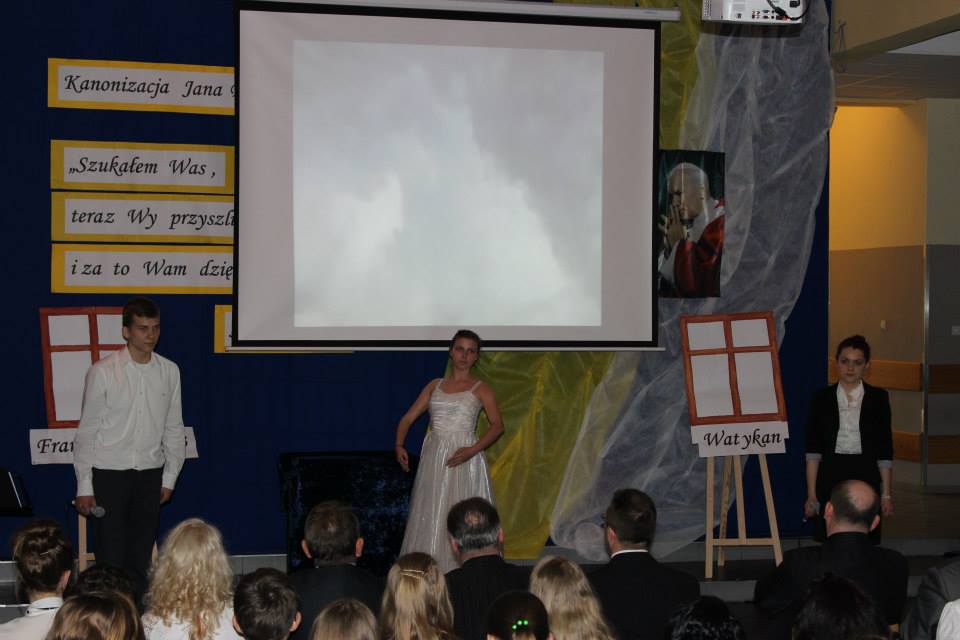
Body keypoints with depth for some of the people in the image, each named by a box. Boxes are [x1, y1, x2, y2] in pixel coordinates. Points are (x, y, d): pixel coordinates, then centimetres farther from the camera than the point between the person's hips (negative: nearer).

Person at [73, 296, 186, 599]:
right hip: (109, 473, -3)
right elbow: (87, 431, -3)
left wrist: (169, 478, 10)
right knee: (110, 554, -4)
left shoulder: (169, 372, 4)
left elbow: (174, 429, 11)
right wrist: (84, 486, -5)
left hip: (149, 474, 3)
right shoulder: (102, 372, -6)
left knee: (141, 555, 7)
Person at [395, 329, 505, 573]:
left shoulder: (480, 389, 3)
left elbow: (497, 426, -7)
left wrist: (472, 450, -20)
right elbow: (408, 417, 12)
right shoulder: (435, 385, 14)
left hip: (463, 459, -4)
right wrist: (399, 445, -6)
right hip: (433, 458, 4)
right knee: (430, 518, 3)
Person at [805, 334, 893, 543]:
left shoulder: (878, 398, 4)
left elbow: (884, 449, 4)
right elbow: (813, 450, 3)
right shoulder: (821, 398, 4)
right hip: (830, 476, 0)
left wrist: (887, 494, 1)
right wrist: (811, 494, -2)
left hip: (865, 475, 0)